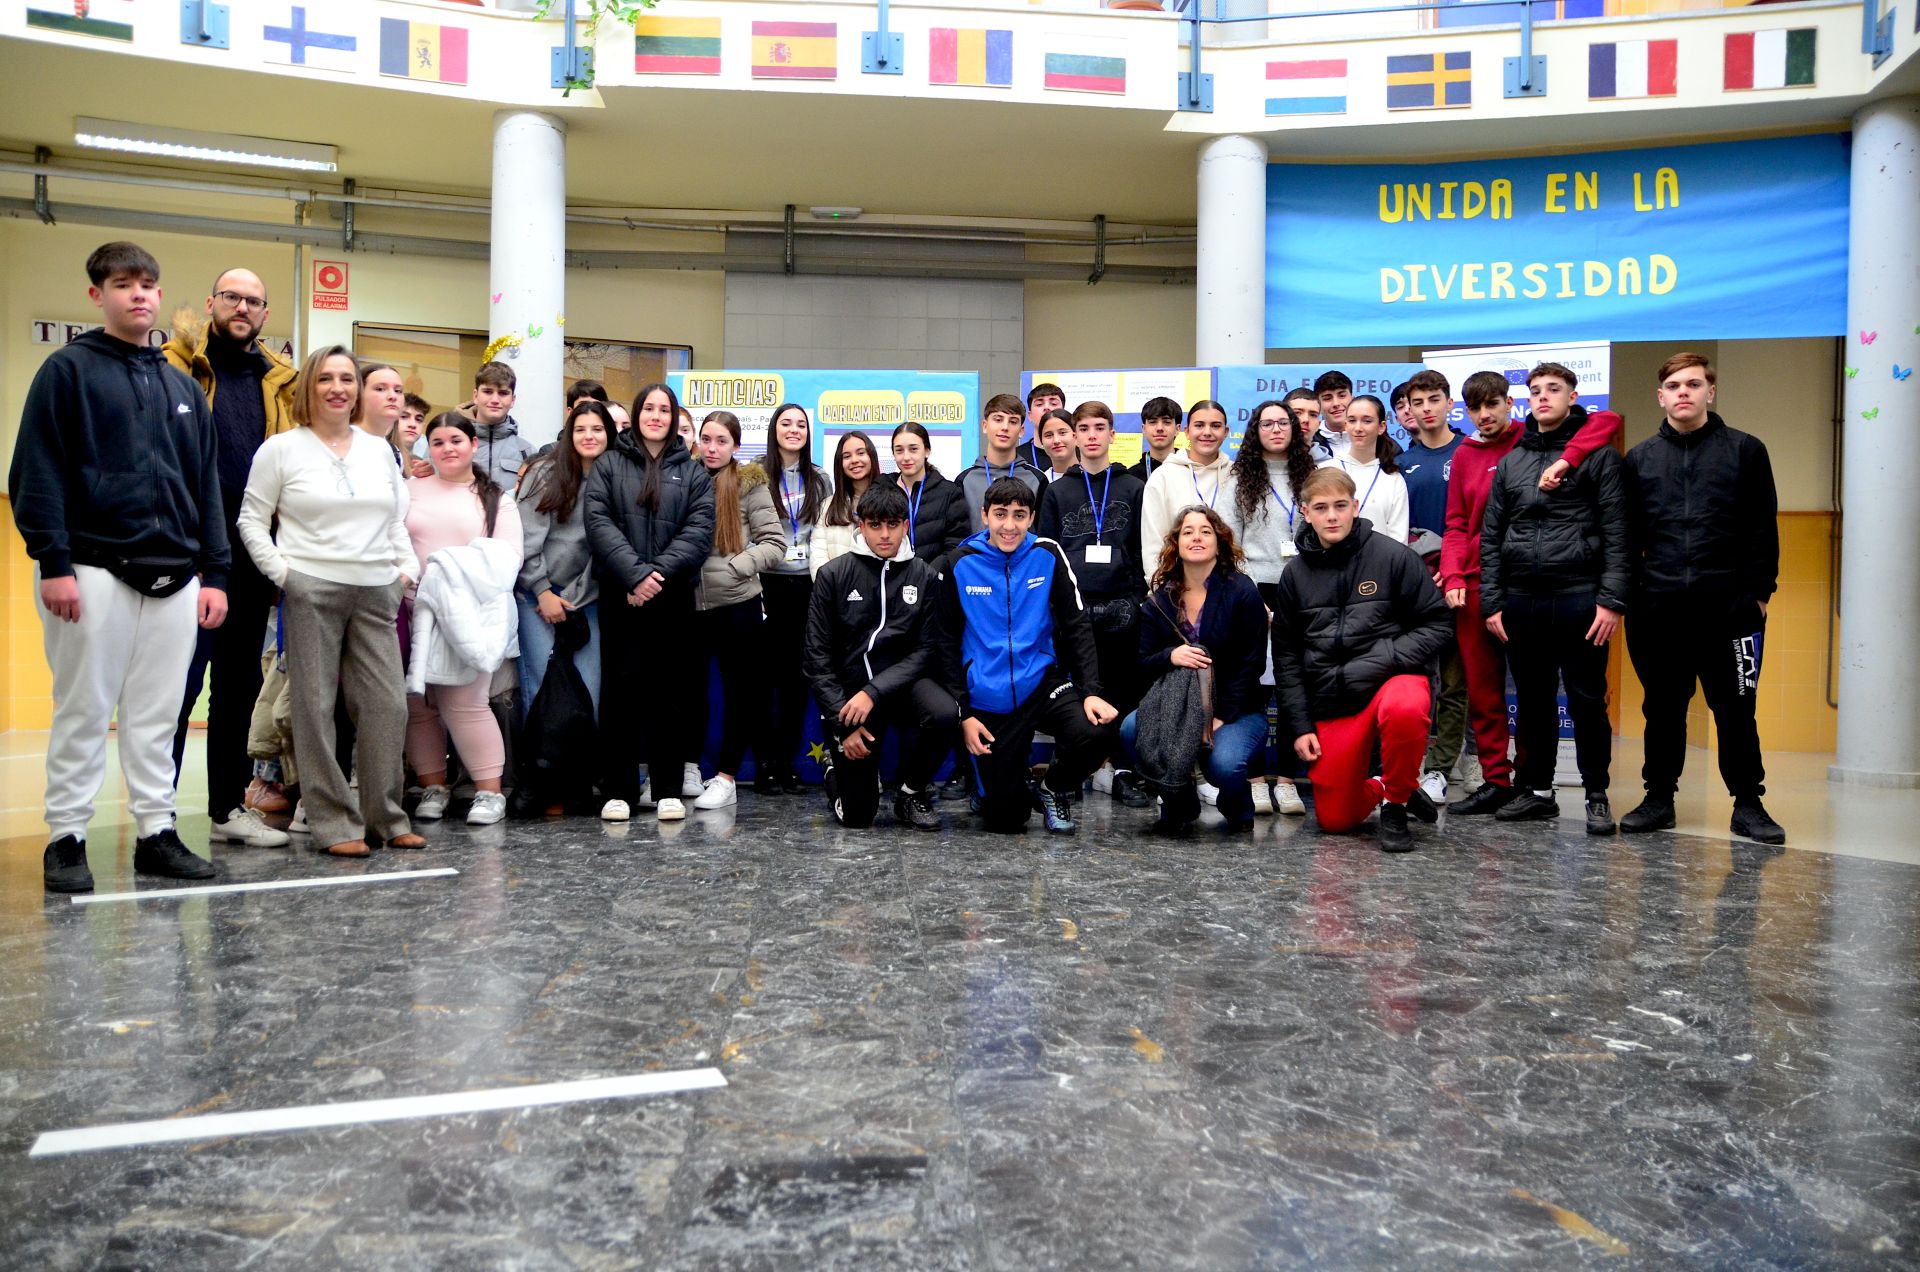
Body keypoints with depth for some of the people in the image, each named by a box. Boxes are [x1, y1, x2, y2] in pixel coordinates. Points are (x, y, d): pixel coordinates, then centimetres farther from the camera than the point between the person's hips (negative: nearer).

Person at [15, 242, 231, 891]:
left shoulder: (183, 387, 17)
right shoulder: (68, 370, 1)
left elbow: (207, 488, 16)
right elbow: (36, 473, -6)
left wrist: (213, 573, 9)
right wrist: (53, 563, -14)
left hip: (175, 579, 5)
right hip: (93, 570, -4)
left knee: (158, 715, 8)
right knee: (83, 711, 2)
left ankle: (156, 832, 16)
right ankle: (66, 839, 12)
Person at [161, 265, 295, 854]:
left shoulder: (279, 380, 14)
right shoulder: (177, 365, 1)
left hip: (251, 556, 5)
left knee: (240, 682, 12)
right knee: (180, 679, -4)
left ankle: (229, 805, 22)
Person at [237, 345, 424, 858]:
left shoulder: (380, 450, 16)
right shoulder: (281, 449, 3)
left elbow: (397, 520, 21)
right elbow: (252, 520, 3)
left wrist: (408, 567, 9)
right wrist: (281, 570, -6)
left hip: (376, 592, 4)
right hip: (311, 590, -4)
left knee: (387, 703, 1)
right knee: (316, 705, -1)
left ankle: (385, 815, 13)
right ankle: (333, 822, 5)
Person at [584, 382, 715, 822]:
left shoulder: (693, 472, 11)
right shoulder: (608, 465, 9)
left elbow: (699, 531, 0)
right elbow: (598, 522, -3)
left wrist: (658, 573, -13)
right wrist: (634, 574, -16)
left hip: (673, 598, 1)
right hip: (620, 596, -1)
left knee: (669, 690, 3)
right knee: (621, 688, -1)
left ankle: (668, 790, 10)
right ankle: (619, 790, 5)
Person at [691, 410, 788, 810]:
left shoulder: (750, 484, 0)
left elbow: (775, 544, -3)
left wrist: (734, 567, -13)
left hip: (737, 605, -3)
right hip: (689, 604, 3)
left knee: (738, 690, 5)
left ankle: (726, 777, 14)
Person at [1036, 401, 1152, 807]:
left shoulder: (1134, 488, 11)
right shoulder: (1057, 492, 11)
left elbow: (1147, 550, 10)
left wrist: (1144, 598, 1)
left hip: (1123, 606, 0)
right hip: (1074, 606, 0)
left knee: (1124, 688, -1)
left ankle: (1121, 768, 6)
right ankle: (1101, 764, 10)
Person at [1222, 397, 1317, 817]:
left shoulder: (1309, 476, 10)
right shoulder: (1242, 479, 6)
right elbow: (1228, 542, 2)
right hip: (1254, 589, -1)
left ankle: (1286, 778, 7)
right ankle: (1254, 778, 4)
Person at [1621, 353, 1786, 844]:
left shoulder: (1745, 450, 5)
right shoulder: (1640, 458, 12)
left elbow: (1763, 529, 3)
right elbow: (1628, 535, 11)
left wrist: (1759, 591, -2)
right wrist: (1629, 594, 4)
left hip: (1729, 606, -2)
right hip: (1659, 607, 2)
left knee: (1735, 709, 2)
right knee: (1662, 708, 9)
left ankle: (1748, 803, 12)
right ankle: (1659, 798, 17)